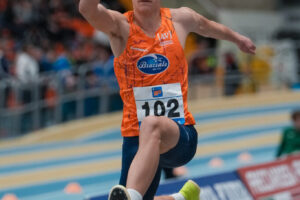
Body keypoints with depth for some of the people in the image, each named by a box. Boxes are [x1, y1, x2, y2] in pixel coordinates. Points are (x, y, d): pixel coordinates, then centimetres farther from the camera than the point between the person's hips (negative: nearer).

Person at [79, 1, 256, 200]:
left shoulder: (181, 19, 8)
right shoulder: (121, 26, 0)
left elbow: (207, 26, 31)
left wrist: (237, 38, 49)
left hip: (181, 137, -2)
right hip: (135, 137, 2)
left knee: (152, 123, -36)